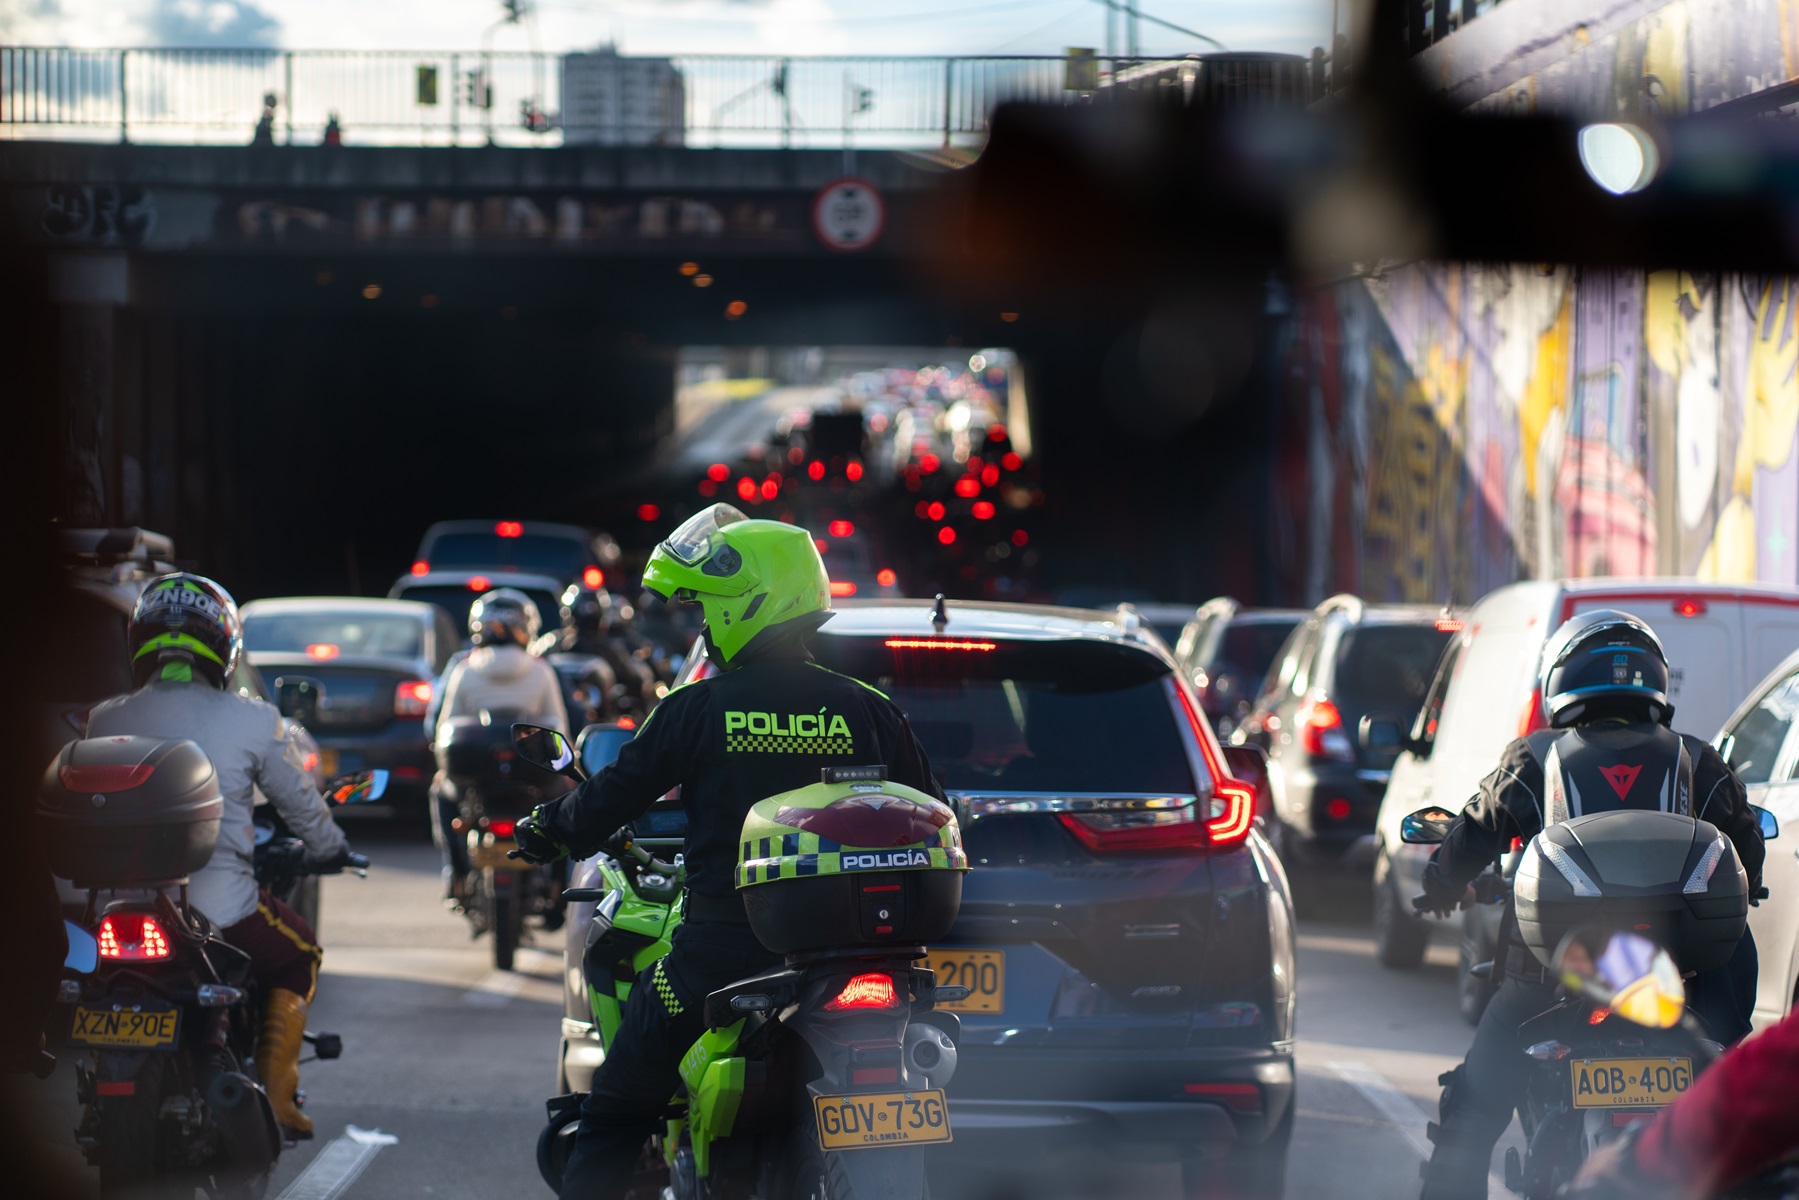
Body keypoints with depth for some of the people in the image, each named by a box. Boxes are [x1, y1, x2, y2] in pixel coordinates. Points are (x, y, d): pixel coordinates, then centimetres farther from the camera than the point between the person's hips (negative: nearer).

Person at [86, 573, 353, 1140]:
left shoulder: (106, 721, 2)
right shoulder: (253, 721, -5)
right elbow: (301, 804, 7)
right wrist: (329, 850, 29)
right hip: (223, 911, -3)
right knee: (299, 955, 26)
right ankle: (274, 1091, 14)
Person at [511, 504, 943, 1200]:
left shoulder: (698, 709, -5)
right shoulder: (868, 711, 2)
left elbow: (615, 796, 3)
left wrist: (547, 831, 23)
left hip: (722, 944, -3)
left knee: (614, 1116, 7)